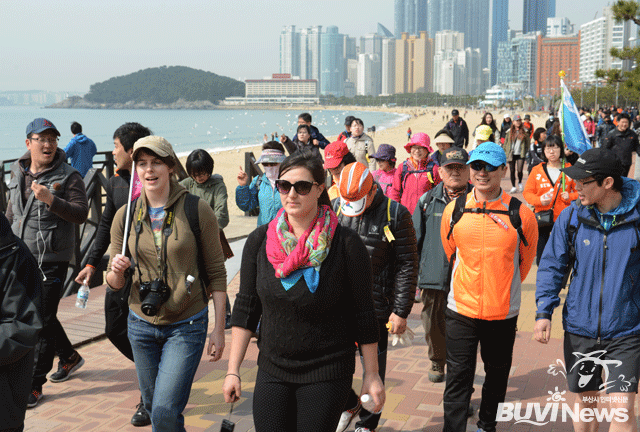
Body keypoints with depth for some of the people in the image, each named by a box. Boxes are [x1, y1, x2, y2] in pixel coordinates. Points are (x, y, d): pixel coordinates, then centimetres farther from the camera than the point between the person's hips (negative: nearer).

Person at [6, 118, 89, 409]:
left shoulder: (68, 177, -9)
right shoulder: (18, 174, 10)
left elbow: (81, 214, -18)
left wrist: (50, 199, -29)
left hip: (52, 261, -7)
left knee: (42, 321, -5)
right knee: (34, 315, 17)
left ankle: (35, 384, 4)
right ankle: (69, 357, 37)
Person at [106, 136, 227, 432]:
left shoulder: (197, 210, -10)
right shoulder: (125, 216, 0)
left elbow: (216, 272, -4)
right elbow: (114, 284, 6)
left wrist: (219, 329, -6)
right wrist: (117, 272, -18)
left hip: (187, 326, -4)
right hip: (141, 324, 4)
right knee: (153, 406, 16)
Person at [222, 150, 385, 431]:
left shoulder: (345, 244, -11)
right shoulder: (260, 241, -1)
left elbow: (363, 314, -5)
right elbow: (245, 307, 4)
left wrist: (372, 375, -1)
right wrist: (233, 370, 3)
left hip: (327, 375, -3)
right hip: (271, 371, 3)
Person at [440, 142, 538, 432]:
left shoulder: (521, 214, -9)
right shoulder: (454, 210, -4)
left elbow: (526, 259, 8)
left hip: (503, 310, 1)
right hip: (460, 309, 0)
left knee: (497, 373, 18)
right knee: (458, 376, 0)